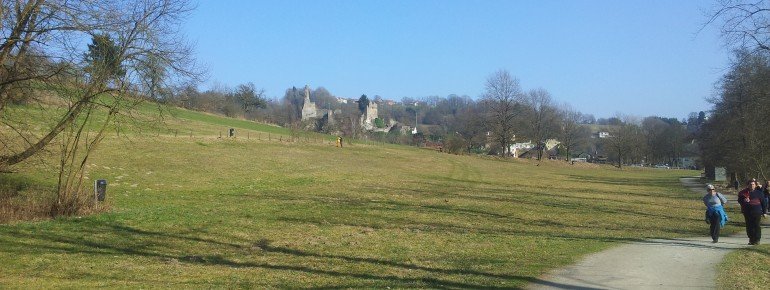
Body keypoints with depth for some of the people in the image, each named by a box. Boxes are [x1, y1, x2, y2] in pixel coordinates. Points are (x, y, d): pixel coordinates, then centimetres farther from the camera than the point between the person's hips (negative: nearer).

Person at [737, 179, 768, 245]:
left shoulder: (759, 193, 3)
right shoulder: (743, 192, 6)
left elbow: (763, 203, 7)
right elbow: (739, 200, 11)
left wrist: (764, 212, 4)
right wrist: (744, 201, -12)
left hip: (757, 212, -2)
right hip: (747, 212, 2)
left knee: (756, 226, -3)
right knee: (749, 226, 5)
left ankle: (757, 240, 3)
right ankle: (751, 239, 15)